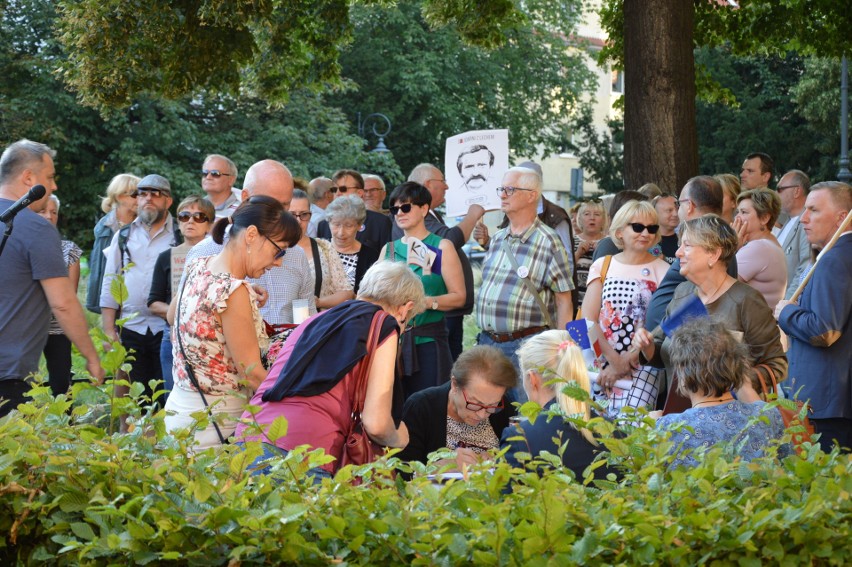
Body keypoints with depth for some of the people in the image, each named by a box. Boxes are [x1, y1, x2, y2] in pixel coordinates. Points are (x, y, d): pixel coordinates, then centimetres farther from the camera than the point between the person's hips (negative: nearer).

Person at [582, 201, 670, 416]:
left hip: (642, 364, -2)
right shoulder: (603, 266, 9)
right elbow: (588, 319, 0)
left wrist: (625, 363, -12)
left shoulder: (662, 271, 2)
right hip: (602, 362, 2)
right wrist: (614, 359, -13)